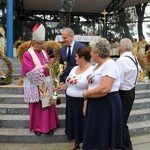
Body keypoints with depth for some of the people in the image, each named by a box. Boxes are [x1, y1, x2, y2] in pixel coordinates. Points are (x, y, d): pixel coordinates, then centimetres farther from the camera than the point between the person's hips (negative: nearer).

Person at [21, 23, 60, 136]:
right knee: (37, 106, 5)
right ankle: (37, 127, 19)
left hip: (46, 84, 6)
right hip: (35, 85, -6)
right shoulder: (28, 54, -12)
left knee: (48, 105, 10)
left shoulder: (44, 52, 9)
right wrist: (42, 67, -20)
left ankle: (48, 125, 22)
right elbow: (29, 70, -19)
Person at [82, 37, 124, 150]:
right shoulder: (98, 64, 12)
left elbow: (104, 89, -28)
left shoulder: (109, 65, -18)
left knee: (104, 138, 4)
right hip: (96, 104, 9)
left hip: (107, 104, -9)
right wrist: (87, 95, 1)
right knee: (96, 136, 17)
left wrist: (86, 94, -14)